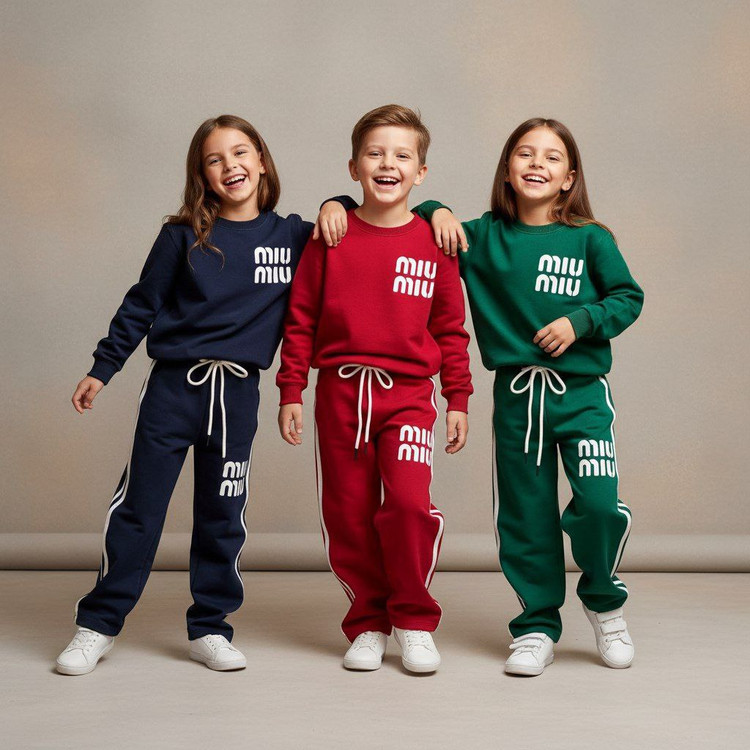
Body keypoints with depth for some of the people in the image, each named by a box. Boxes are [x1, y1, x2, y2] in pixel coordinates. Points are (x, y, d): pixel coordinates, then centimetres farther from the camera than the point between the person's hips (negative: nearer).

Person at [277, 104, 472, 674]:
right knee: (349, 514, 4)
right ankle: (368, 625, 21)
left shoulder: (433, 243, 3)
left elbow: (451, 329, 8)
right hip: (340, 391, 1)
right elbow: (301, 321, 5)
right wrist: (291, 394, 2)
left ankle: (415, 622, 2)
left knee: (409, 501, -17)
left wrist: (459, 400, 6)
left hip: (409, 392, -1)